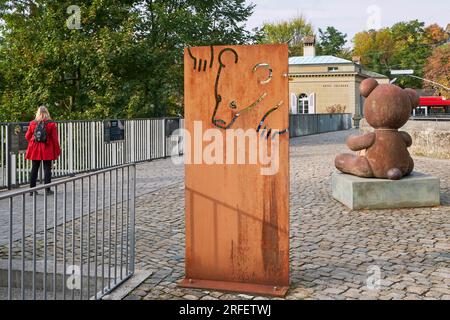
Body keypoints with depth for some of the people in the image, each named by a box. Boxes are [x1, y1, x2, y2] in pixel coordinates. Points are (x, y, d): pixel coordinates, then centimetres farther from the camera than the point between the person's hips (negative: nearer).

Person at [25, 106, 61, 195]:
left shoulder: (32, 123, -1)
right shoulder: (51, 124, -8)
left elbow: (27, 136, 8)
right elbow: (55, 138, -6)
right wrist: (57, 150, 3)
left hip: (35, 150, 3)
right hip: (47, 150, -2)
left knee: (34, 169, 10)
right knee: (47, 169, 4)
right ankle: (47, 189, 3)